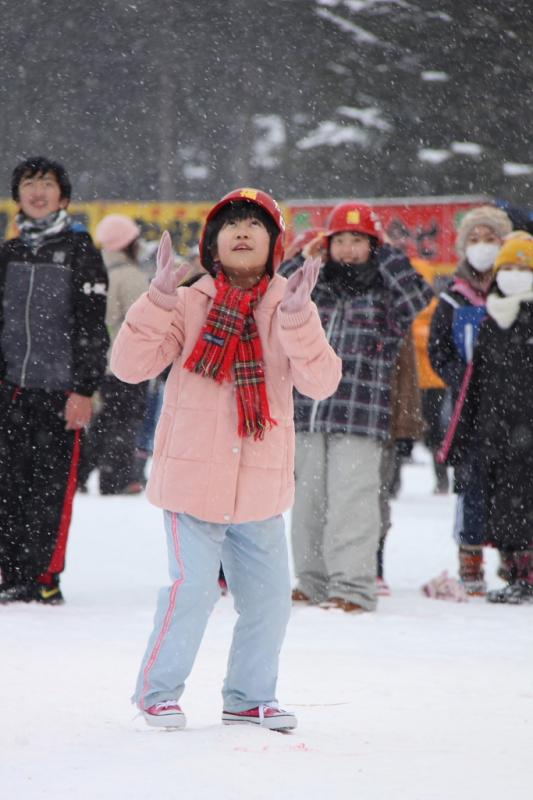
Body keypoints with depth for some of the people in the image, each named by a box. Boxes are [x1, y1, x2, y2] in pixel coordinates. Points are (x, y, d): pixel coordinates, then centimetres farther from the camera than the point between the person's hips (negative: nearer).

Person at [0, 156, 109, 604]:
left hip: (60, 389, -4)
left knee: (52, 487, -6)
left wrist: (84, 389, -10)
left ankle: (44, 576, 0)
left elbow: (91, 326, -4)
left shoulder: (80, 251, 1)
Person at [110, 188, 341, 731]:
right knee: (192, 588, -11)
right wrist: (159, 298, -20)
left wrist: (298, 319, -24)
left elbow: (321, 382, -10)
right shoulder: (189, 304, -1)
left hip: (261, 486, 3)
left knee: (269, 595, 7)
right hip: (193, 479, -3)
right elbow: (130, 365, -10)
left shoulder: (288, 310, 4)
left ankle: (249, 697, 26)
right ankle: (157, 691, 9)